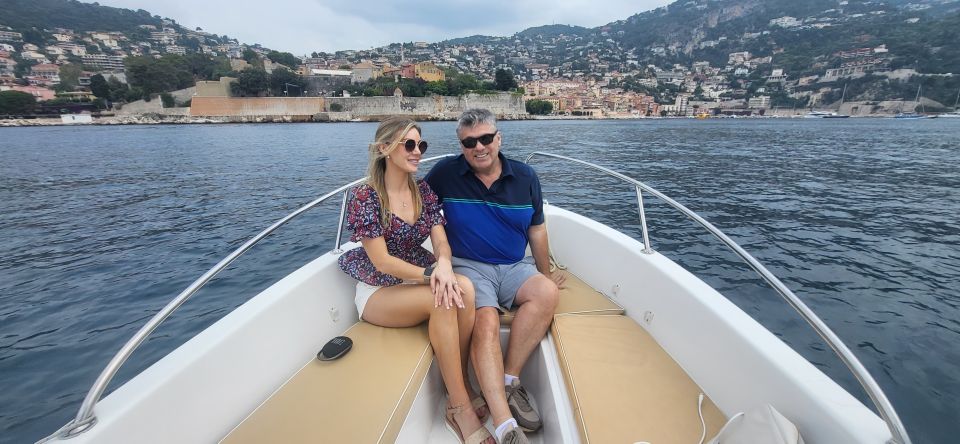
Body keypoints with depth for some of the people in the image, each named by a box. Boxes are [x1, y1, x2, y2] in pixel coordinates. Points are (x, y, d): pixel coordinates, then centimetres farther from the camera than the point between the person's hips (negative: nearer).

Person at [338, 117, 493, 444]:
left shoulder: (424, 191, 3)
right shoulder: (365, 197, -13)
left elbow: (441, 241, -4)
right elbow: (382, 261, -17)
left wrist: (443, 265, -28)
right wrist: (430, 275, -29)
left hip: (418, 279, 5)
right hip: (378, 291, -4)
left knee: (464, 288, -27)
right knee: (443, 300, -32)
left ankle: (460, 385, -12)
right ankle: (461, 409, -19)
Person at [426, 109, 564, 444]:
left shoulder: (525, 176, 5)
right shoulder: (445, 174, -2)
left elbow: (537, 230, 13)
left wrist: (546, 273, 19)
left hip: (514, 267, 3)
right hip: (469, 266, -2)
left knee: (548, 292, -28)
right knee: (487, 323, -31)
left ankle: (508, 380, -14)